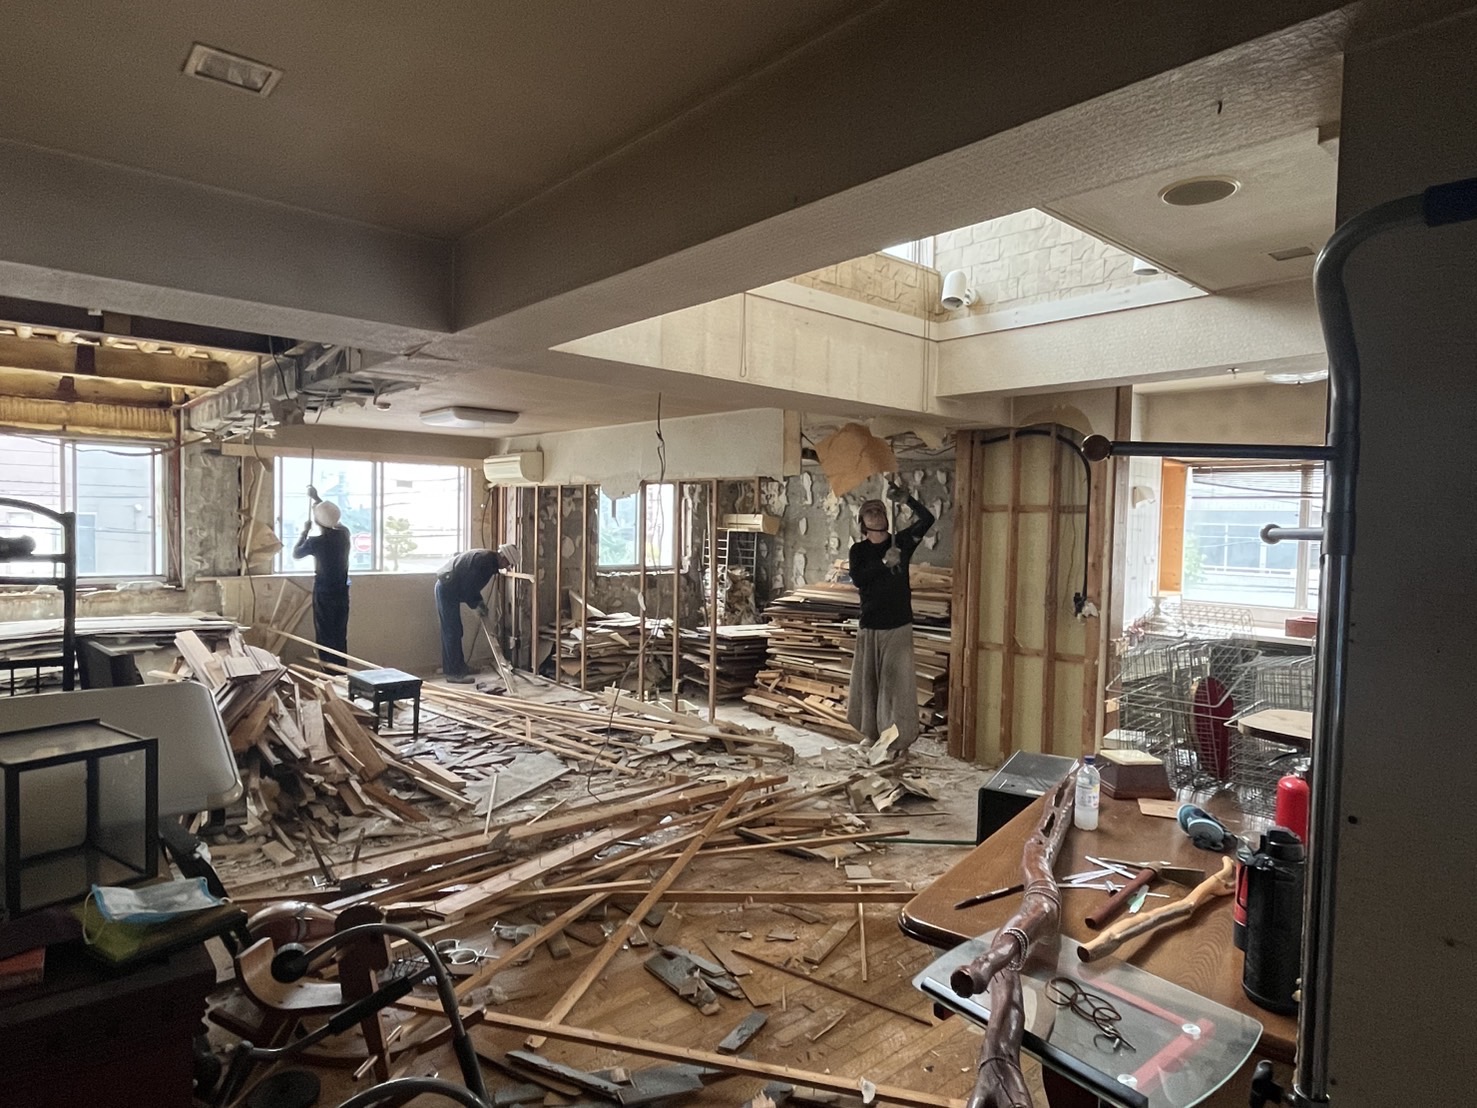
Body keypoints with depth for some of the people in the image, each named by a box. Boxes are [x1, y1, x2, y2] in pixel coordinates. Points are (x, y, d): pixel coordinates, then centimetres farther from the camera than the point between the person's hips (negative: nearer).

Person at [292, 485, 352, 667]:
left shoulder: (315, 542, -17)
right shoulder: (343, 533, -4)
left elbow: (295, 553, 4)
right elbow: (333, 517, 19)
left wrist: (305, 531, 12)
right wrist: (317, 498, 26)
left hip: (324, 594, -5)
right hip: (342, 593, 5)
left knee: (325, 638, 4)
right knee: (340, 637, 11)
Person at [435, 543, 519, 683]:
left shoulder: (485, 557, 15)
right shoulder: (486, 560, -17)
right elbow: (468, 585, -19)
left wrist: (480, 601, 12)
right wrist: (476, 605, -8)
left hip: (446, 588, 10)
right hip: (448, 590, -10)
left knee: (451, 631, 14)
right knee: (453, 631, -7)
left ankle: (454, 667, 21)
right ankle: (454, 673, -4)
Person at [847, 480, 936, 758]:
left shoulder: (901, 542, 2)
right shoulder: (858, 549, 4)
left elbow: (927, 519, -11)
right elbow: (857, 579, -12)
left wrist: (904, 498, -21)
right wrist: (884, 563, -21)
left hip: (899, 624, -2)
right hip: (870, 625, 2)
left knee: (898, 680, -4)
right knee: (868, 680, 9)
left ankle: (900, 739, 2)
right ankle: (871, 733, 24)